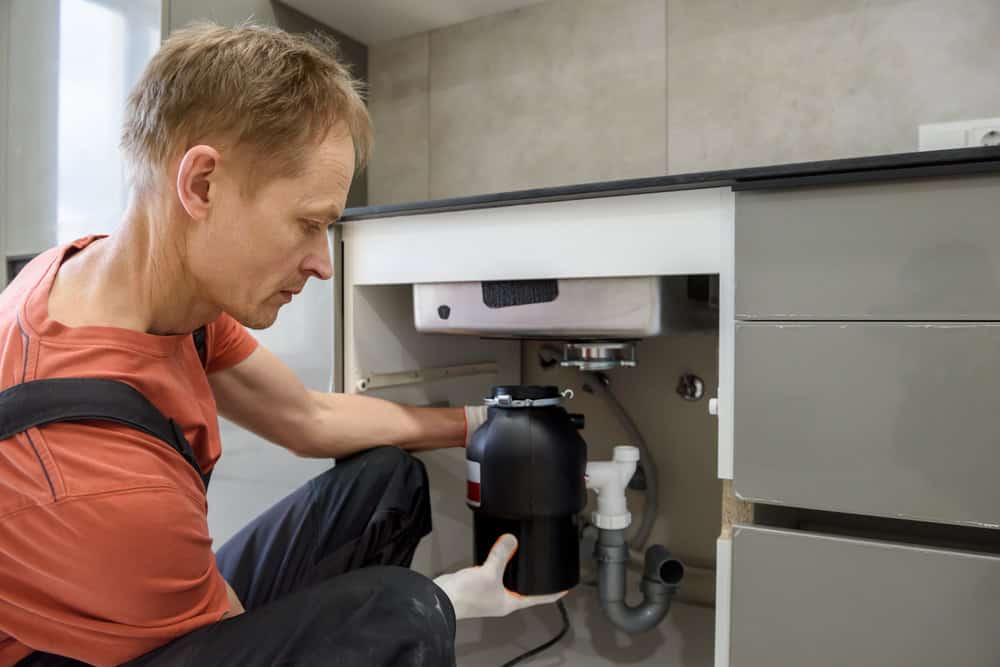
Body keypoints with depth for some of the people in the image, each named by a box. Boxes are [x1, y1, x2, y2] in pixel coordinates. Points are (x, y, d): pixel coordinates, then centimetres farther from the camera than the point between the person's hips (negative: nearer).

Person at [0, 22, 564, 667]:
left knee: (388, 475, 4)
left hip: (165, 612, 7)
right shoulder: (108, 486, -35)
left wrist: (476, 421, 2)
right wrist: (453, 601, -10)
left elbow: (313, 419, -1)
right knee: (400, 615, -27)